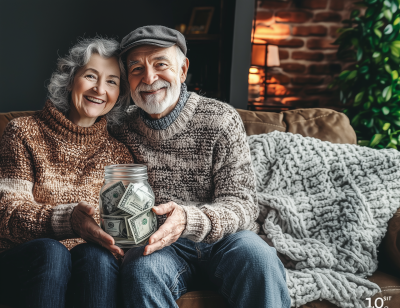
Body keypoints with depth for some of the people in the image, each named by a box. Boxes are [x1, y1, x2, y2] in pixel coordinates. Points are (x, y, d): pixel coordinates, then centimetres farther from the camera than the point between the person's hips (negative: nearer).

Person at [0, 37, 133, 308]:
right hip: (23, 264, -1)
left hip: (90, 266, 1)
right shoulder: (24, 133, 5)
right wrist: (66, 219, -26)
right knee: (50, 250, -33)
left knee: (95, 254, -32)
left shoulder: (118, 153, 12)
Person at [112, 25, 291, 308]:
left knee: (257, 258, -32)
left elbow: (242, 204, -11)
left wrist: (190, 221, -31)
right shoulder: (123, 131, 4)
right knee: (141, 267, -32)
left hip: (223, 238, -1)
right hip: (161, 244, 2)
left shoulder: (222, 120, -6)